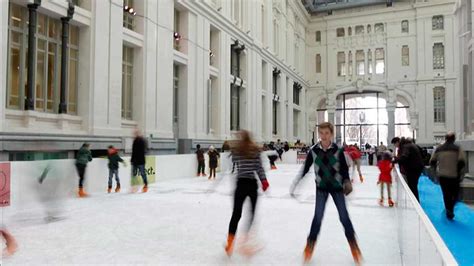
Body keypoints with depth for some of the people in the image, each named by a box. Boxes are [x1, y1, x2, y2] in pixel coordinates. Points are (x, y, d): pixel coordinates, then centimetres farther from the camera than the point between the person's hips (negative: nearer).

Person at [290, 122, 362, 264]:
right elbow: (305, 169, -4)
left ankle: (352, 242, 26)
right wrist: (294, 185, -5)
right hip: (321, 187, 0)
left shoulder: (338, 150, -14)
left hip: (337, 186, 0)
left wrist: (347, 183, -21)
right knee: (318, 216, -2)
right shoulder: (313, 150, -11)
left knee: (344, 216, 4)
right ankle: (311, 243, 16)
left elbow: (344, 169, -6)